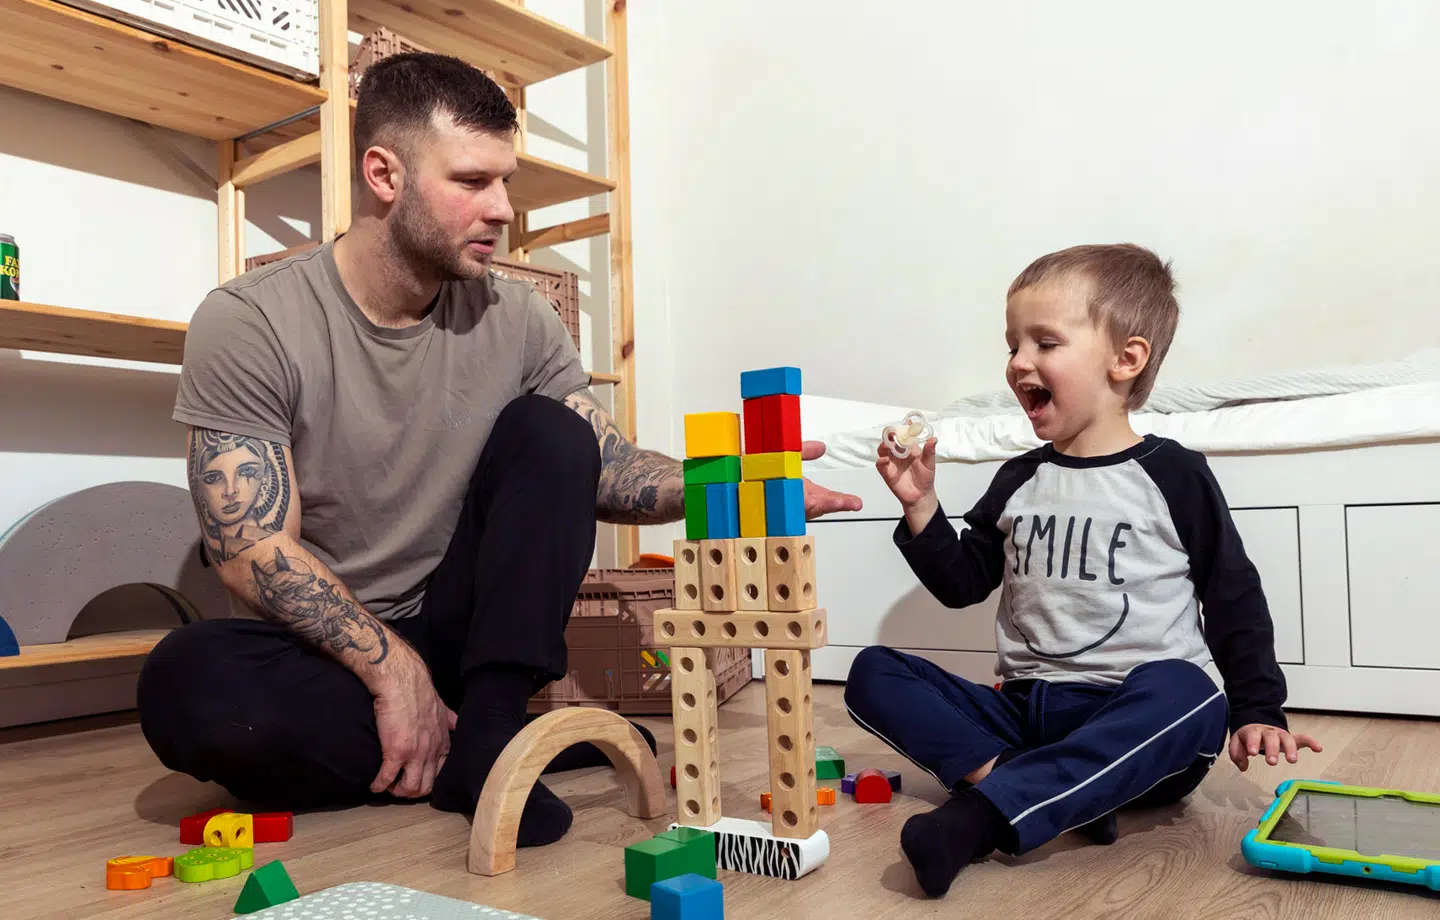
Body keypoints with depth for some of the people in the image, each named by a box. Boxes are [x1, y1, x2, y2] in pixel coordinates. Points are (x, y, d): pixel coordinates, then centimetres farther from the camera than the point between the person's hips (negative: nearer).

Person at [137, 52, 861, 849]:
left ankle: (486, 732, -24)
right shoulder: (246, 325, -14)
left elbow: (606, 470, -3)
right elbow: (256, 552, -16)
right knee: (186, 685, -34)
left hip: (451, 638, 3)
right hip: (319, 656, -2)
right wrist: (392, 668, -23)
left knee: (547, 432, -16)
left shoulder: (516, 322, -3)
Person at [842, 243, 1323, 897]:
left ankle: (980, 814, -40)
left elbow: (1233, 599, 5)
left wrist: (1256, 712, -1)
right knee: (873, 673, -13)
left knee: (1182, 691, -38)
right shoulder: (1019, 480, 13)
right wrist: (919, 505, 1)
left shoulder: (1172, 476, 1)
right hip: (1024, 709, 4)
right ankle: (1061, 794, -28)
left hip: (1137, 725, -4)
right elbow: (962, 583, 13)